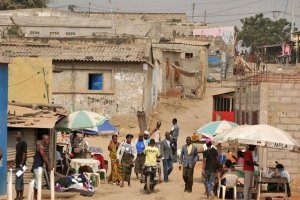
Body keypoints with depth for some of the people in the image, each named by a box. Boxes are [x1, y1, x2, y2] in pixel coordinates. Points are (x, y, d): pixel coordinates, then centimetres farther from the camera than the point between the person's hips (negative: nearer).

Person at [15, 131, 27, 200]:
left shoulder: (23, 143, -10)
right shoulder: (18, 144, 16)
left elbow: (24, 153, -17)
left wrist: (21, 164, -21)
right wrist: (15, 161, 18)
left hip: (21, 165, -10)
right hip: (18, 165, 10)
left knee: (18, 179, -9)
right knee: (20, 180, 10)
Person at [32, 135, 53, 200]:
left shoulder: (43, 147, 16)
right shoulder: (41, 147, -15)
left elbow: (46, 157, 15)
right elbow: (44, 157, -20)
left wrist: (49, 165, 8)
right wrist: (49, 165, -19)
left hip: (39, 166, 10)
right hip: (37, 166, -10)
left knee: (36, 182, 12)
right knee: (37, 182, -9)